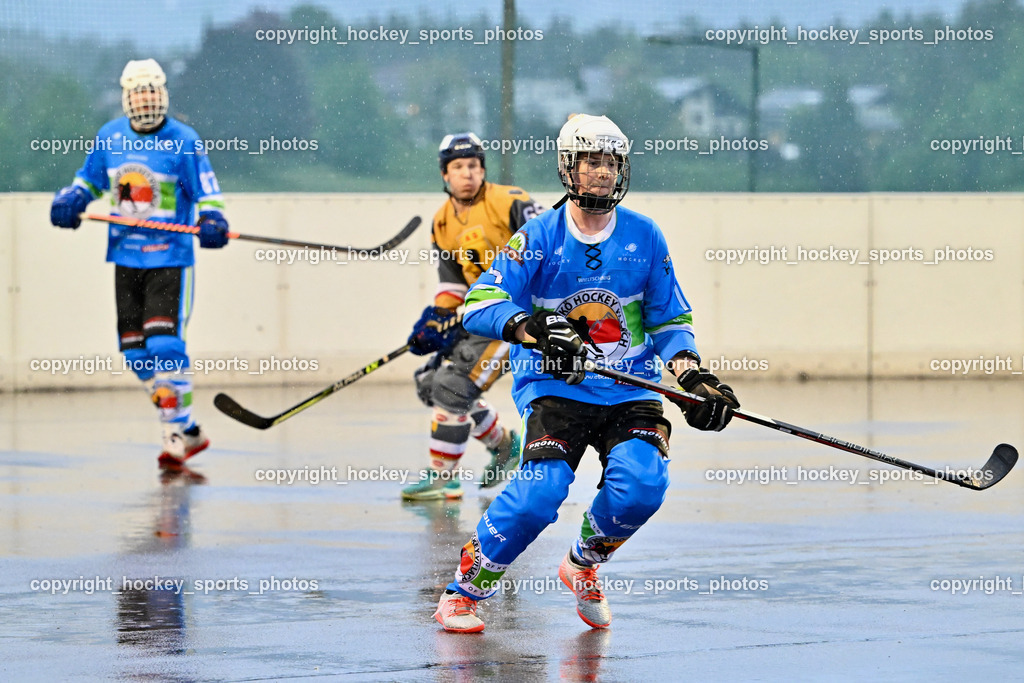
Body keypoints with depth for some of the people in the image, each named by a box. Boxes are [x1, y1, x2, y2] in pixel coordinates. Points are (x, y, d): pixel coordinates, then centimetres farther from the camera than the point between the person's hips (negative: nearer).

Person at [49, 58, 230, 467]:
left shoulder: (183, 142, -8)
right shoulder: (110, 137, 7)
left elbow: (207, 194, -6)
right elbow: (90, 179, 21)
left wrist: (212, 223, -26)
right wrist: (70, 201, 1)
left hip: (170, 260, -6)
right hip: (125, 258, 6)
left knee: (163, 345, -17)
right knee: (135, 353, 4)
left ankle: (178, 432, -9)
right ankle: (188, 432, 14)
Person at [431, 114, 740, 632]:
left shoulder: (645, 237, 6)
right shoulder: (539, 238, -3)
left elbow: (668, 321, 13)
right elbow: (479, 306, -11)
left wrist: (693, 377, -4)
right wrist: (532, 328, -29)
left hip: (631, 391, 3)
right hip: (554, 389, -3)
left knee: (642, 485, -22)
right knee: (540, 491, -25)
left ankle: (583, 566, 11)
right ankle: (464, 589, -4)